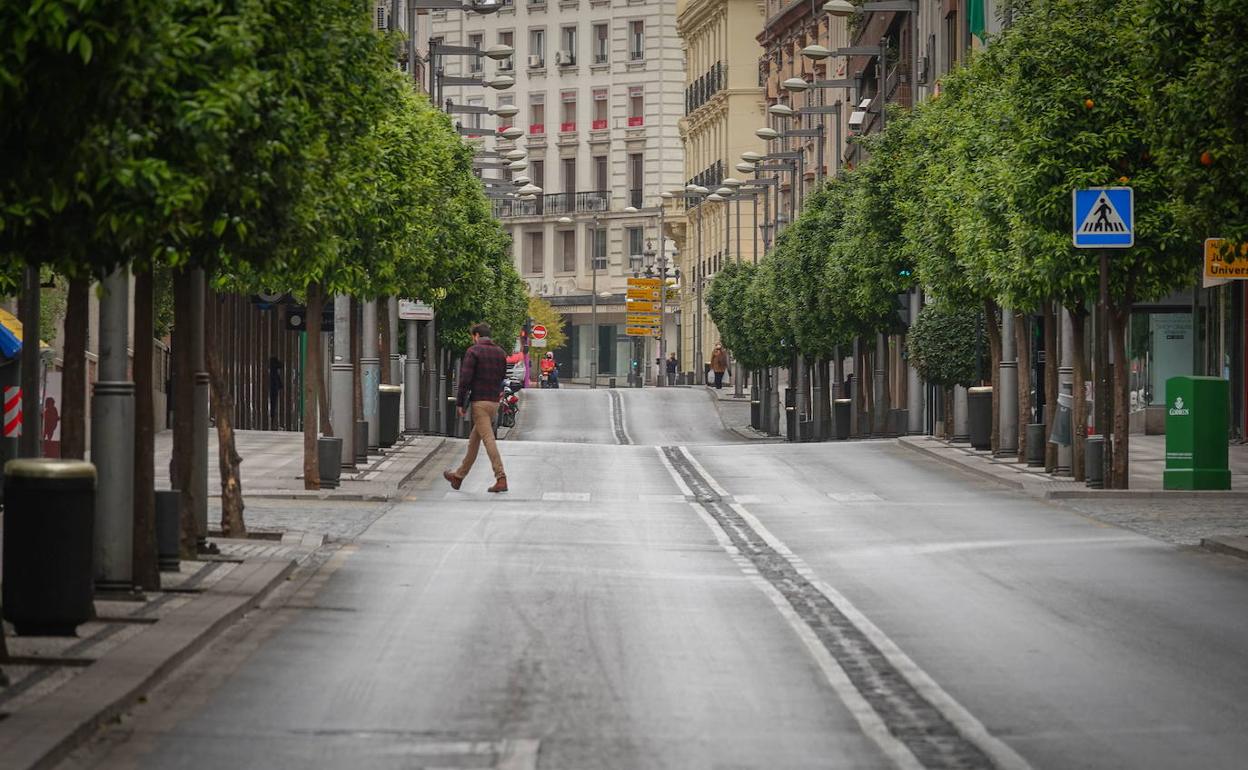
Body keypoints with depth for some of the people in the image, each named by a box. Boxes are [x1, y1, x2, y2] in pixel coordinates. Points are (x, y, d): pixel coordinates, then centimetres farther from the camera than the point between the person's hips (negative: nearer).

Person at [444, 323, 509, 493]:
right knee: (474, 441, 16)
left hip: (479, 402, -7)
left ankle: (501, 478, -19)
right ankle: (459, 476, 26)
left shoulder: (473, 351, -8)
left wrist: (460, 403, -6)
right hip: (494, 402, 7)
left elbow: (465, 379, -12)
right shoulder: (500, 353, 13)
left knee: (488, 439, -11)